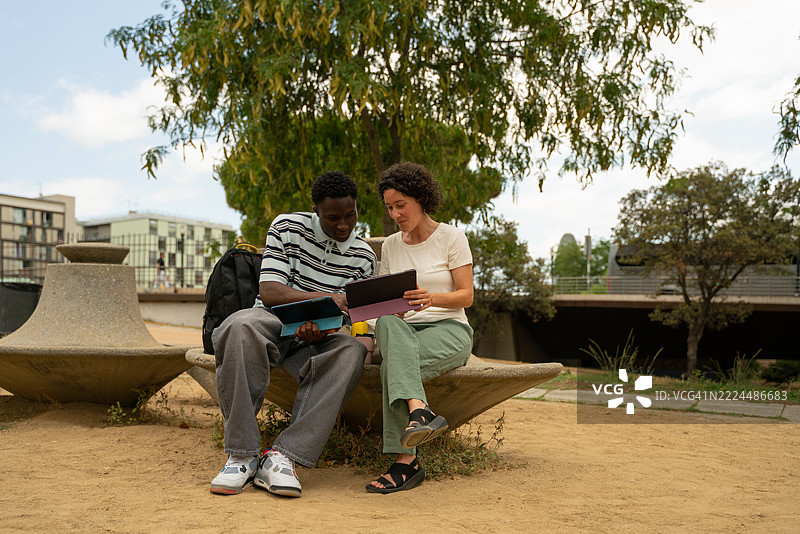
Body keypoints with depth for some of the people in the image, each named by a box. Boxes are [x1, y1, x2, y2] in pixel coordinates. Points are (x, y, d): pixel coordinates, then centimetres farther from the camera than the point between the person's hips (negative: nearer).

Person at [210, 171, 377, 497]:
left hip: (313, 338, 2)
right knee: (243, 326, -38)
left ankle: (282, 458, -37)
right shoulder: (287, 227, -1)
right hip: (271, 322, -2)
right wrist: (326, 298, -22)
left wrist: (320, 331, -20)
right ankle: (242, 456, -33)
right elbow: (269, 292, -9)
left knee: (351, 351, -32)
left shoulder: (363, 256, 6)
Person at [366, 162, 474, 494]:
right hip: (405, 330, 3)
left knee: (393, 365, -35)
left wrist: (432, 298, -24)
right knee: (388, 323, -38)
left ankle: (406, 461, -38)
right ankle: (419, 411, -55)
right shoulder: (390, 245, 16)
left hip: (449, 330, -3)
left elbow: (466, 296, -3)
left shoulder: (452, 237, 2)